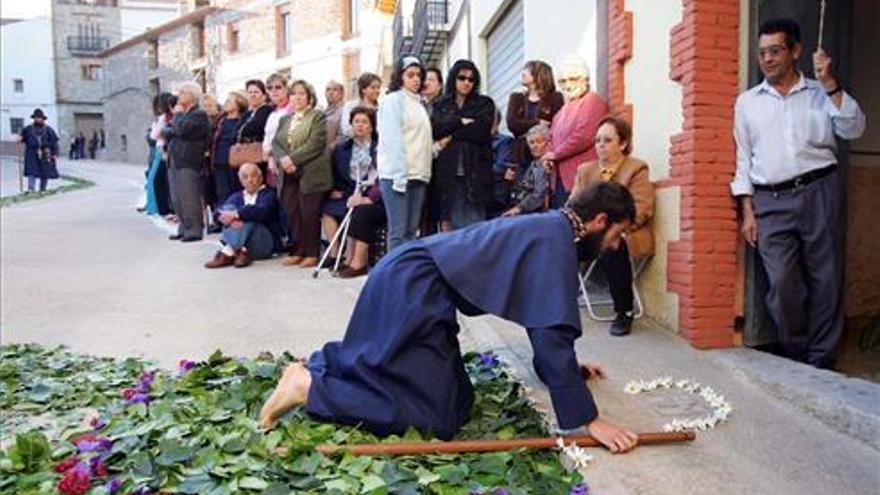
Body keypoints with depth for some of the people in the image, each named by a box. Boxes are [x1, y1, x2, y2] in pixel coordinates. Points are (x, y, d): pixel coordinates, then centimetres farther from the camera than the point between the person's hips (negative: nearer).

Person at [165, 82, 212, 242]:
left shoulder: (199, 114, -5)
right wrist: (171, 131, -4)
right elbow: (167, 133, 18)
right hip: (174, 161, 9)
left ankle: (194, 230, -3)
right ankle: (183, 229, 19)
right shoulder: (182, 113, 22)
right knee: (177, 199, 11)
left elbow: (182, 129, -19)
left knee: (189, 199, -8)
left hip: (188, 162, -9)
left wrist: (177, 114, -3)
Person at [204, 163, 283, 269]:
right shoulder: (237, 196, 16)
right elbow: (218, 212, -3)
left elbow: (262, 211, -21)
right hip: (239, 242, 4)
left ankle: (227, 254, -39)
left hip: (266, 243, -4)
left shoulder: (268, 194, 3)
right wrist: (231, 218, -26)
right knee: (229, 208, -15)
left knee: (248, 217, -27)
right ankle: (241, 252, -35)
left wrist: (236, 214, -29)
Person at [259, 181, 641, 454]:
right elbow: (552, 331, -20)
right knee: (432, 417, -10)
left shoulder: (547, 228, 16)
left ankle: (318, 366, 25)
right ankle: (309, 387, -6)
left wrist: (562, 367, 34)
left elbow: (540, 318, 28)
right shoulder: (557, 237, -14)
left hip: (408, 280, 10)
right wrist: (589, 420, -15)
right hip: (412, 288, -10)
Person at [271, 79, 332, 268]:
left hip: (310, 174, -5)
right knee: (292, 214, 4)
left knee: (309, 214, -5)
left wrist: (293, 159, -16)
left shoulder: (317, 117, 3)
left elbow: (315, 144, -10)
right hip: (288, 175, 6)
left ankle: (312, 253, 5)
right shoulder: (284, 119, 22)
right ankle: (297, 251, 13)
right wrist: (282, 159, -9)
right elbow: (275, 143, 12)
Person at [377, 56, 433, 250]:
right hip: (397, 174, -7)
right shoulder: (393, 100, -1)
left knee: (412, 230, 7)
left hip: (418, 174, 7)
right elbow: (392, 139, -10)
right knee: (398, 231, -9)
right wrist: (399, 176, -17)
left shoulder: (418, 103, 21)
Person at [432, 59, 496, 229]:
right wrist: (460, 121, -8)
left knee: (475, 221, -6)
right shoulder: (441, 105, 16)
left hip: (476, 171, -1)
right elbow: (435, 129, -1)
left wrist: (452, 136, -3)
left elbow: (482, 130, -5)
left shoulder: (485, 103, 12)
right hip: (450, 171, 2)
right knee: (456, 222, 2)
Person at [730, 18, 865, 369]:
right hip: (771, 201, 1)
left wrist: (829, 82, -9)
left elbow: (853, 129, -4)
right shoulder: (747, 102, 14)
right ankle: (795, 357, 12)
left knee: (826, 280, 1)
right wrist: (747, 211, 6)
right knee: (782, 284, -5)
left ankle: (821, 359, 13)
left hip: (819, 191, 0)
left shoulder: (820, 94, 11)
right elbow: (743, 159, 13)